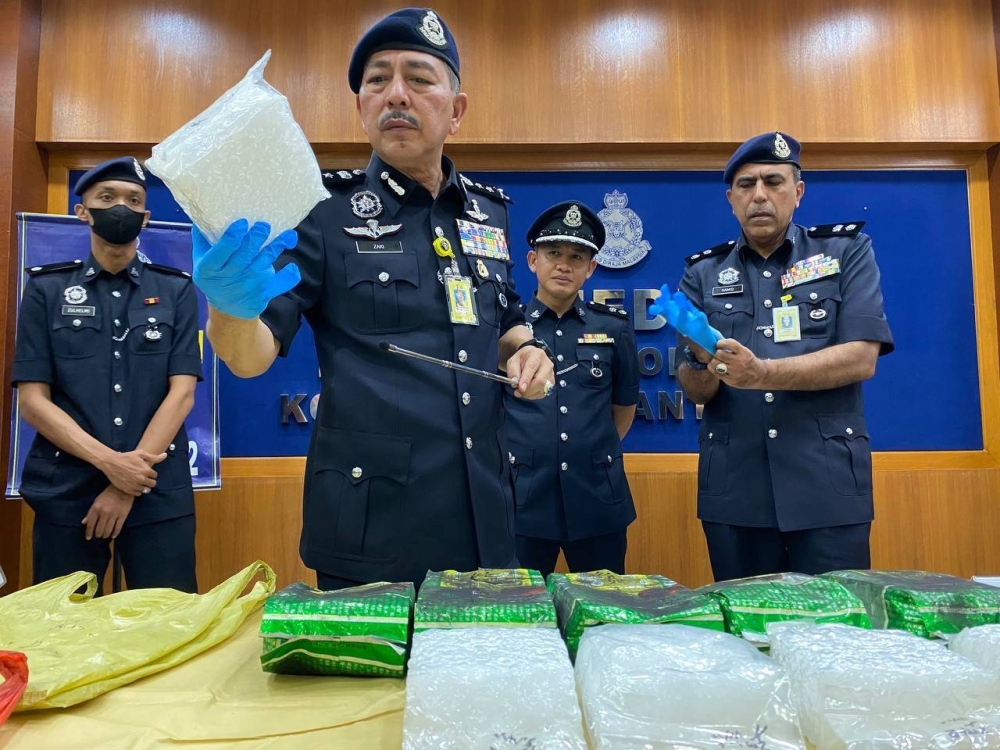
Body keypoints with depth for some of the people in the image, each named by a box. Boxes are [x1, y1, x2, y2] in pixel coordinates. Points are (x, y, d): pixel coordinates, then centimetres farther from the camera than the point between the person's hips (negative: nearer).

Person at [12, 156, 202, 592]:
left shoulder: (176, 290, 6)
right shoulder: (46, 289, 7)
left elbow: (182, 393, -2)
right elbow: (32, 400, 0)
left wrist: (129, 482, -10)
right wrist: (108, 462, -14)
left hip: (160, 490, 0)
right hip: (65, 491, 1)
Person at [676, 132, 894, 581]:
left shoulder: (847, 251, 5)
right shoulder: (703, 273, 8)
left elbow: (861, 358, -8)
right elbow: (694, 391, 3)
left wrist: (762, 373, -21)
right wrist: (706, 366, -20)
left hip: (828, 482, -1)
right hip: (733, 487, 2)